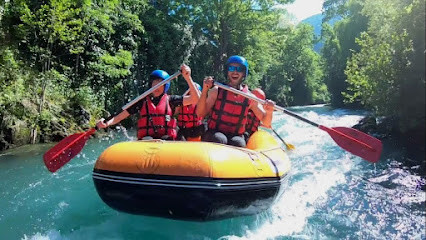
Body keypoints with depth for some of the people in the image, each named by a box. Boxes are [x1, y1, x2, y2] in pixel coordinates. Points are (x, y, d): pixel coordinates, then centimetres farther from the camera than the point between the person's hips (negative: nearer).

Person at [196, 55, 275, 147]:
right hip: (214, 134, -1)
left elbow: (266, 122, 3)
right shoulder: (217, 91, 0)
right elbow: (200, 114, -9)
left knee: (238, 143, -31)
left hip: (236, 136, 2)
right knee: (219, 139, -34)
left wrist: (269, 112, -19)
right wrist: (204, 90, -20)